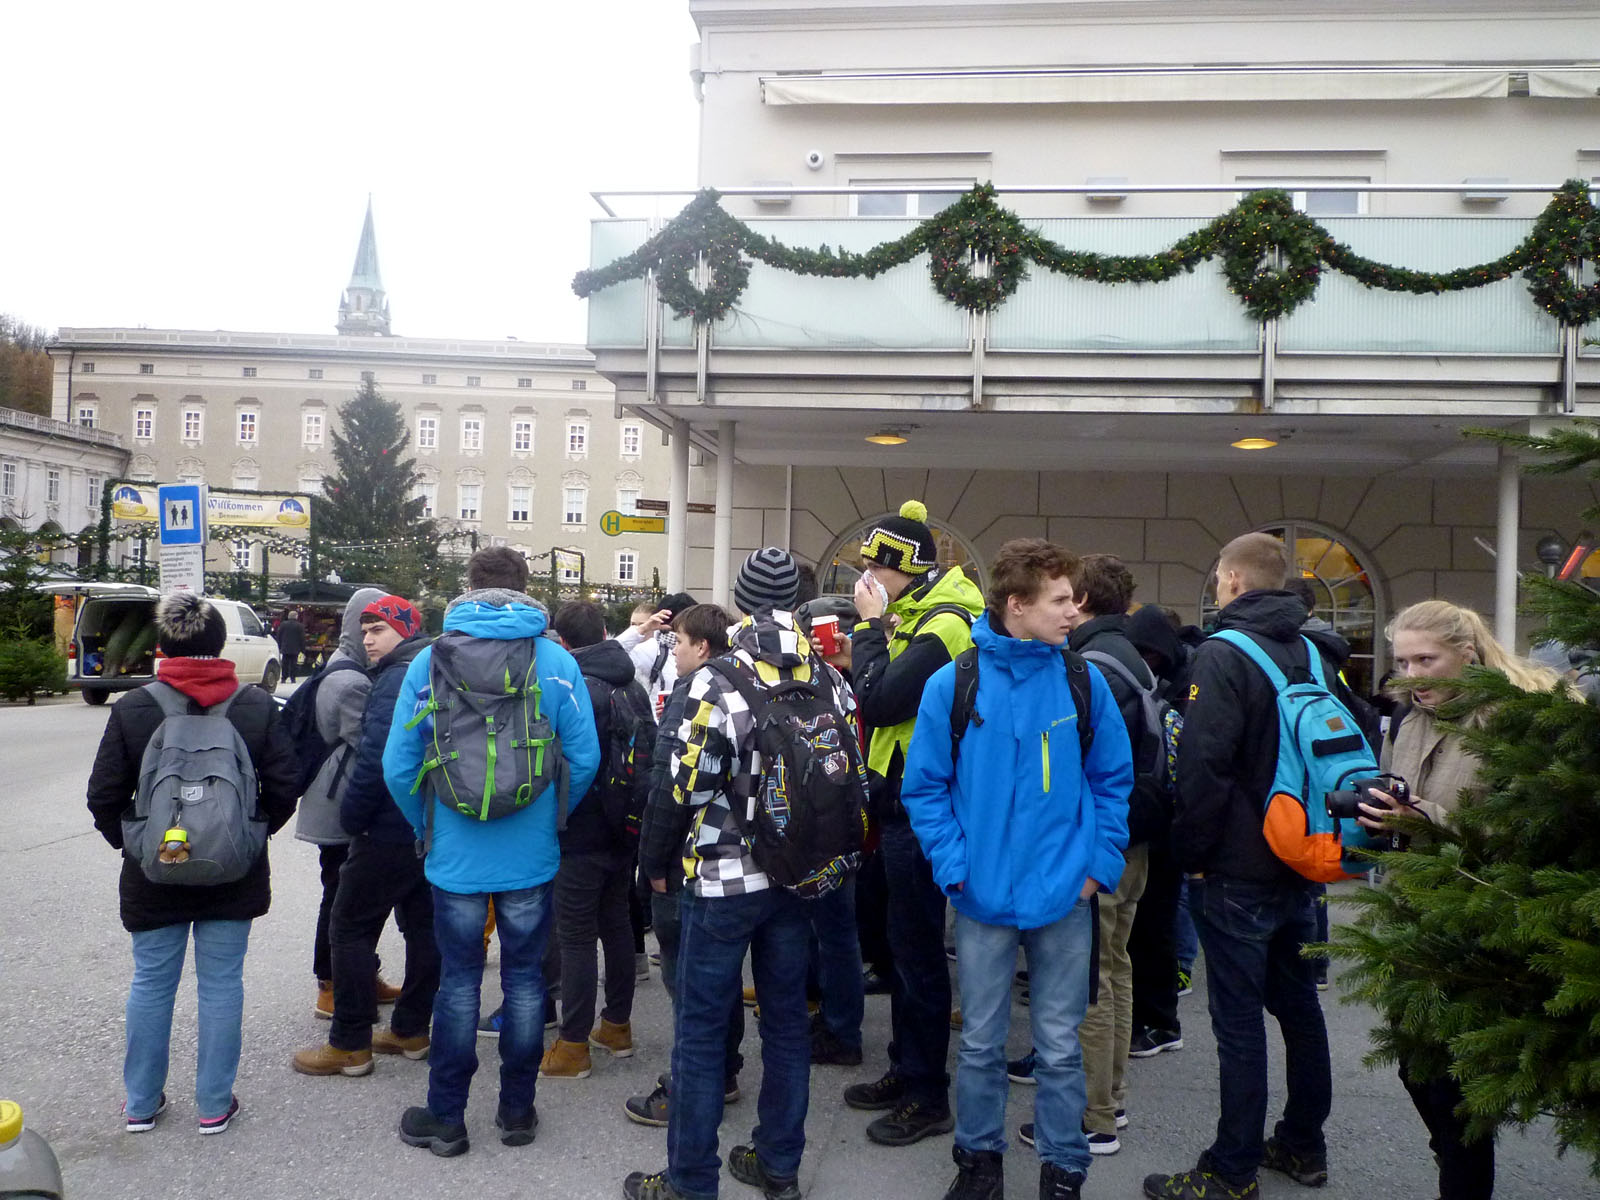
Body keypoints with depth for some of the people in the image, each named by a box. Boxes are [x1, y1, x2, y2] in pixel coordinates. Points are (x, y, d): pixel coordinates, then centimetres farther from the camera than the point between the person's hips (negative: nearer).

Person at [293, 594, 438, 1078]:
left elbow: (376, 760, -25)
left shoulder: (397, 679, -18)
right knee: (423, 926, 14)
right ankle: (411, 1030, 25)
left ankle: (350, 1045, 6)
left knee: (351, 929, 1)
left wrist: (351, 816, -12)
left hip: (390, 833, -9)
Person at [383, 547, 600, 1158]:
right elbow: (585, 760, -6)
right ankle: (517, 1112, 25)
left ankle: (446, 1118, 24)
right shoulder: (557, 661, -6)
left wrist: (427, 827, 12)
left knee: (458, 982, 12)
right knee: (524, 979, 13)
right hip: (531, 856, 0)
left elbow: (398, 767, -4)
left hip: (455, 855, 0)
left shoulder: (429, 660, -5)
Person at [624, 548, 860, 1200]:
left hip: (724, 877, -6)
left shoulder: (716, 683, -17)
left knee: (701, 1028, 6)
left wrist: (667, 856, 5)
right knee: (786, 1017, 16)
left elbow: (687, 786, -14)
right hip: (800, 876, 6)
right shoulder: (829, 680, 0)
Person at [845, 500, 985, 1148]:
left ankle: (928, 1097, 13)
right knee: (906, 942, 18)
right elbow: (885, 701, 15)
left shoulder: (942, 625, -18)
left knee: (918, 950, 0)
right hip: (903, 806, 10)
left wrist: (870, 626, -17)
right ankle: (905, 1070, 31)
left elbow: (878, 703, -25)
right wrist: (877, 627, 5)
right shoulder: (919, 617, 12)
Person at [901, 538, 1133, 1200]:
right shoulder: (952, 685, -9)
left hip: (1066, 895, 1)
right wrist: (954, 866, -10)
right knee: (981, 1042, 15)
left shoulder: (1084, 682, -4)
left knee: (1060, 1046, 12)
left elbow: (1113, 780, 5)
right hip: (984, 895, -1)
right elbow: (924, 786, -2)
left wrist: (1101, 863, -2)